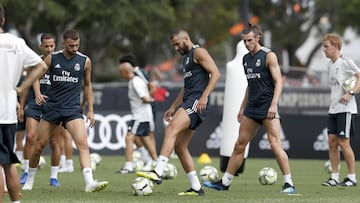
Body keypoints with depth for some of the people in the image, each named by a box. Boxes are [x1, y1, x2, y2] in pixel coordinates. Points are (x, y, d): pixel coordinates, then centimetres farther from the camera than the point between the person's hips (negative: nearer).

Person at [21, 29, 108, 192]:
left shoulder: (85, 61, 2)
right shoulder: (52, 58, -1)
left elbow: (87, 85, 15)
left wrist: (90, 110, 12)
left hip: (73, 109, 0)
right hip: (52, 107, 0)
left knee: (83, 144, -19)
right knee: (39, 144, 5)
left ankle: (89, 182, -28)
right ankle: (29, 180, 25)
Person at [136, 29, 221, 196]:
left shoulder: (198, 52, -3)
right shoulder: (186, 58, 27)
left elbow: (215, 73, -14)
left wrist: (204, 96, -22)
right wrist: (173, 107, 28)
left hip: (197, 102, -10)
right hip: (188, 103, 10)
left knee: (171, 130, -26)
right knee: (179, 146, 6)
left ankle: (158, 172, -38)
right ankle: (196, 187, 9)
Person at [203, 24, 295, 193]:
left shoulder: (268, 56, -7)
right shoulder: (246, 59, 15)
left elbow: (278, 82, -11)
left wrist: (273, 105, -22)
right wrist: (242, 107, 21)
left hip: (267, 107, -7)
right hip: (252, 107, 7)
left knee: (275, 145, -13)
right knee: (239, 145, 9)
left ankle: (288, 183, -8)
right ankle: (224, 182, 14)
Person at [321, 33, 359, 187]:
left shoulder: (345, 62, -9)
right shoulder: (330, 65, 15)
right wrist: (333, 102, 14)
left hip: (346, 109, -8)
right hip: (333, 109, 8)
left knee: (343, 142, -8)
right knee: (332, 141, 3)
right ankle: (334, 177, 7)